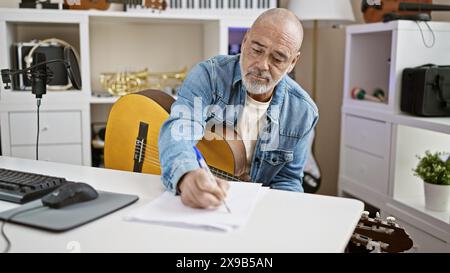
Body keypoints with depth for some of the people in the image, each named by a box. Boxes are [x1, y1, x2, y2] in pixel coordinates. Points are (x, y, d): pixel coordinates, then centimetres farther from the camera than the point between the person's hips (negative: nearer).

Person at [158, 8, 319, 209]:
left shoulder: (302, 111, -4)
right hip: (188, 203, 0)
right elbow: (178, 130, -28)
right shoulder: (208, 75, -13)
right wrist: (186, 177, -49)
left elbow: (288, 179, 4)